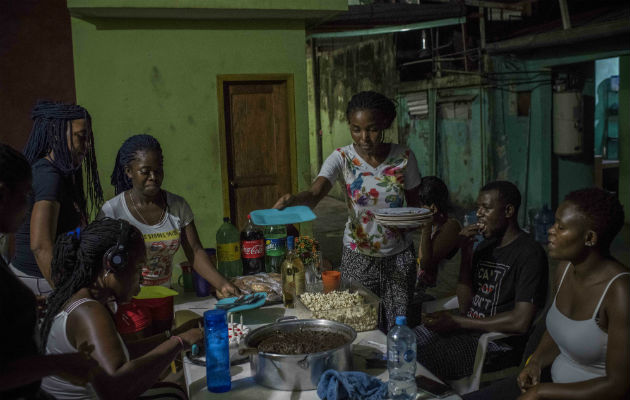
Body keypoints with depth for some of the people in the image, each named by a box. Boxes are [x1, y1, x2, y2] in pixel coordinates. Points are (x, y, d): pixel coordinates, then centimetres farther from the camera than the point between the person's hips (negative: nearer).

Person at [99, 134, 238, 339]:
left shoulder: (178, 206, -4)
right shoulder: (112, 211, -14)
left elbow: (195, 252, -8)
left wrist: (222, 284, -22)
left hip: (164, 300, 4)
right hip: (129, 303, -4)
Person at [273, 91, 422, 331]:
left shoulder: (403, 157, -7)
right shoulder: (342, 158, -11)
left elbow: (414, 205, 5)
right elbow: (315, 193, -29)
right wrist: (292, 200, -51)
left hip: (399, 257, 1)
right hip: (358, 256, -1)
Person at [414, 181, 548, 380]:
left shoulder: (529, 253, -11)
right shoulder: (485, 245, 14)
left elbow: (520, 322, -20)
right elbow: (465, 306, 9)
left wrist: (457, 322, -15)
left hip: (498, 341, -8)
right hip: (468, 327, 8)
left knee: (420, 361, -24)